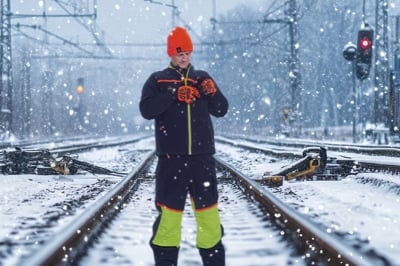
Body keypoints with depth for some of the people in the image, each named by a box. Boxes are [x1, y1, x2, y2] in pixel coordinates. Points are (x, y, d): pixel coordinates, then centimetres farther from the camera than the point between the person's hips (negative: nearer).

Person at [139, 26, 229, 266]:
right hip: (171, 156, -2)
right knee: (169, 208, -2)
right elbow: (146, 109, -8)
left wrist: (212, 93, -11)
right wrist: (174, 95, -19)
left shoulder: (202, 78, 13)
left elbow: (222, 110, 9)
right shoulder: (157, 80, 6)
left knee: (208, 206, 5)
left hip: (202, 155, 2)